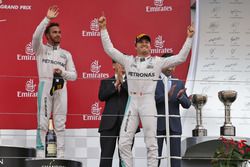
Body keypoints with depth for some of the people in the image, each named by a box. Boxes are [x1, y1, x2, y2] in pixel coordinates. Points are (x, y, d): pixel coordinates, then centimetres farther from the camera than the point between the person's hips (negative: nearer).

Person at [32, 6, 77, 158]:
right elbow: (36, 36, -12)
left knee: (60, 123, 1)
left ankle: (60, 154, 1)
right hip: (45, 86, -3)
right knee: (43, 121, -7)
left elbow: (74, 75, 13)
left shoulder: (66, 54, 18)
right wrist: (47, 19, -15)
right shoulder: (41, 49, 10)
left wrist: (62, 72, -8)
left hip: (61, 88, 3)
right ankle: (40, 153, -7)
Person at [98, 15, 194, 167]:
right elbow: (109, 49, 7)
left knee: (151, 143, 0)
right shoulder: (128, 60, 10)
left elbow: (181, 58, 1)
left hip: (148, 103, -2)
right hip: (132, 102, 2)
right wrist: (103, 28, 2)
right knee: (124, 143, -1)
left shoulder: (158, 62, 7)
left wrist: (189, 38, -5)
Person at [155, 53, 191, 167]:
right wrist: (166, 96, -26)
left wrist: (180, 97, -13)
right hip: (157, 124, -3)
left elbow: (187, 104, 9)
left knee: (176, 157, 1)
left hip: (174, 124, 4)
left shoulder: (179, 83, 14)